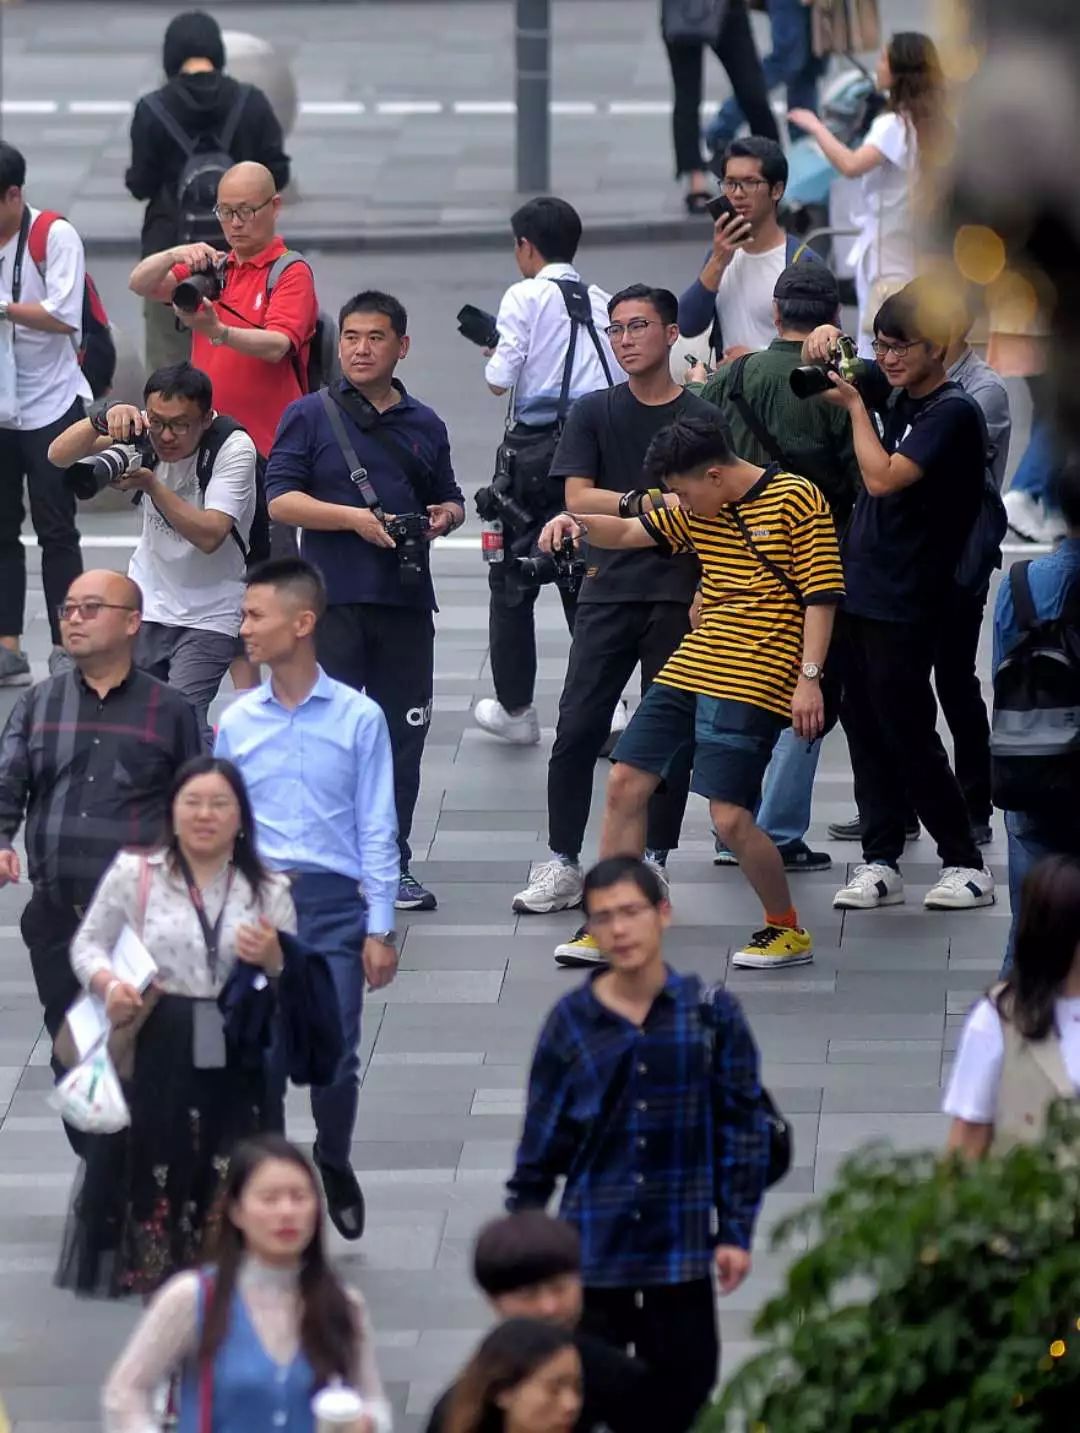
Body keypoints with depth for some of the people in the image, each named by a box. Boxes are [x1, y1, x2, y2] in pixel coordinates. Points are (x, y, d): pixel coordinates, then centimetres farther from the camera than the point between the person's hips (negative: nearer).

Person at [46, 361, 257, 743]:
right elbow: (60, 455, -16)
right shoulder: (139, 431, -9)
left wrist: (150, 484, -35)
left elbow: (209, 536, -27)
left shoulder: (233, 449, -19)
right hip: (147, 608, 5)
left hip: (208, 615, -5)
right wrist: (103, 417, -34)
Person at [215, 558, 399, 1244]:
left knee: (333, 1063, -7)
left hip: (331, 902, -2)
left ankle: (335, 1166, 22)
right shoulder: (236, 722, 6)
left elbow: (376, 829, 0)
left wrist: (380, 929, -2)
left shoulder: (359, 718, -2)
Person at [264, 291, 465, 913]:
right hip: (332, 599, -4)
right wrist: (353, 518, -16)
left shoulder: (425, 425, 15)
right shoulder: (310, 416, 2)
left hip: (407, 599, 4)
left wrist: (444, 517, 0)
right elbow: (281, 498, -5)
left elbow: (450, 500, 24)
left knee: (402, 735, 6)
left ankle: (390, 864, 13)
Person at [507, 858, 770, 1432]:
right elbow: (540, 1145, 4)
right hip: (589, 1255, 0)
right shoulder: (572, 1021, -1)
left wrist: (736, 1232, -2)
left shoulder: (712, 1013, -2)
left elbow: (742, 1129, 2)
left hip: (680, 1255, 0)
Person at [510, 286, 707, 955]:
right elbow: (578, 496, -3)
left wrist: (706, 593, -7)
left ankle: (652, 862, 11)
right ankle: (563, 863, 3)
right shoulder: (594, 413, 7)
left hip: (678, 595, -1)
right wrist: (646, 504, -19)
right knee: (578, 728, -4)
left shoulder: (701, 417, 3)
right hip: (609, 591, 1)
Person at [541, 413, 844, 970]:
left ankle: (787, 930, 9)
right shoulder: (698, 512, 14)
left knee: (730, 816, -12)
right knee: (625, 784, 4)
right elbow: (630, 533, 21)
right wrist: (577, 524, 0)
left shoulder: (796, 500, -9)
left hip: (754, 683, -8)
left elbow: (821, 595, -11)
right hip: (688, 670, 8)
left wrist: (809, 678, -18)